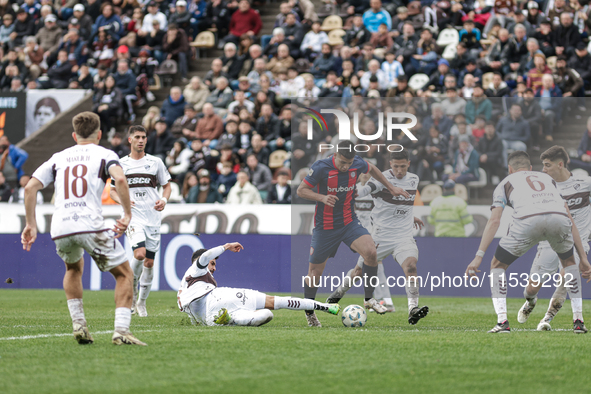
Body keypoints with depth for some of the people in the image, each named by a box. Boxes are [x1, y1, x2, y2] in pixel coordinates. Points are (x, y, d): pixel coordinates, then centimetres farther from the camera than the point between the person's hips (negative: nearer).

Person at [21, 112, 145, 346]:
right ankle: (121, 330, -8)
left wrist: (31, 225, 17)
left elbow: (30, 187, 14)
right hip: (90, 225, -4)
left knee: (74, 269, 34)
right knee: (124, 274, 10)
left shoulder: (58, 158, 22)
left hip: (60, 230, 4)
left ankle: (78, 325, 21)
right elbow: (120, 179, -9)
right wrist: (127, 215, -6)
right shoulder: (104, 155, 12)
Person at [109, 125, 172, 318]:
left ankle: (141, 302, 17)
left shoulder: (155, 162, 7)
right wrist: (122, 200, -11)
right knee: (140, 253, -23)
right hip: (133, 216, -2)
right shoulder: (121, 164, 5)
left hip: (153, 217, 2)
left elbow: (167, 186, 14)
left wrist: (164, 200, -7)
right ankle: (132, 288, 2)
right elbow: (113, 190, 11)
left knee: (149, 262, 2)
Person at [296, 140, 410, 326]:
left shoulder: (357, 164, -8)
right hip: (325, 226, -2)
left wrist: (391, 187, 19)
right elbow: (301, 191, -12)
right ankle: (309, 312, 28)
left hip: (349, 222, 2)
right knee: (315, 273, 4)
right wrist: (322, 197, -28)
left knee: (370, 251, -23)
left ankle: (369, 299, -7)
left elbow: (372, 169, 16)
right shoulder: (321, 168, -19)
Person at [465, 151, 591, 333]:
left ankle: (502, 321, 6)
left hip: (528, 220, -3)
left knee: (498, 266, 20)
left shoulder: (505, 183, 31)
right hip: (559, 217, 3)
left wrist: (479, 256, 11)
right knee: (568, 262, 33)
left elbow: (494, 220, 15)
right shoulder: (548, 179, 39)